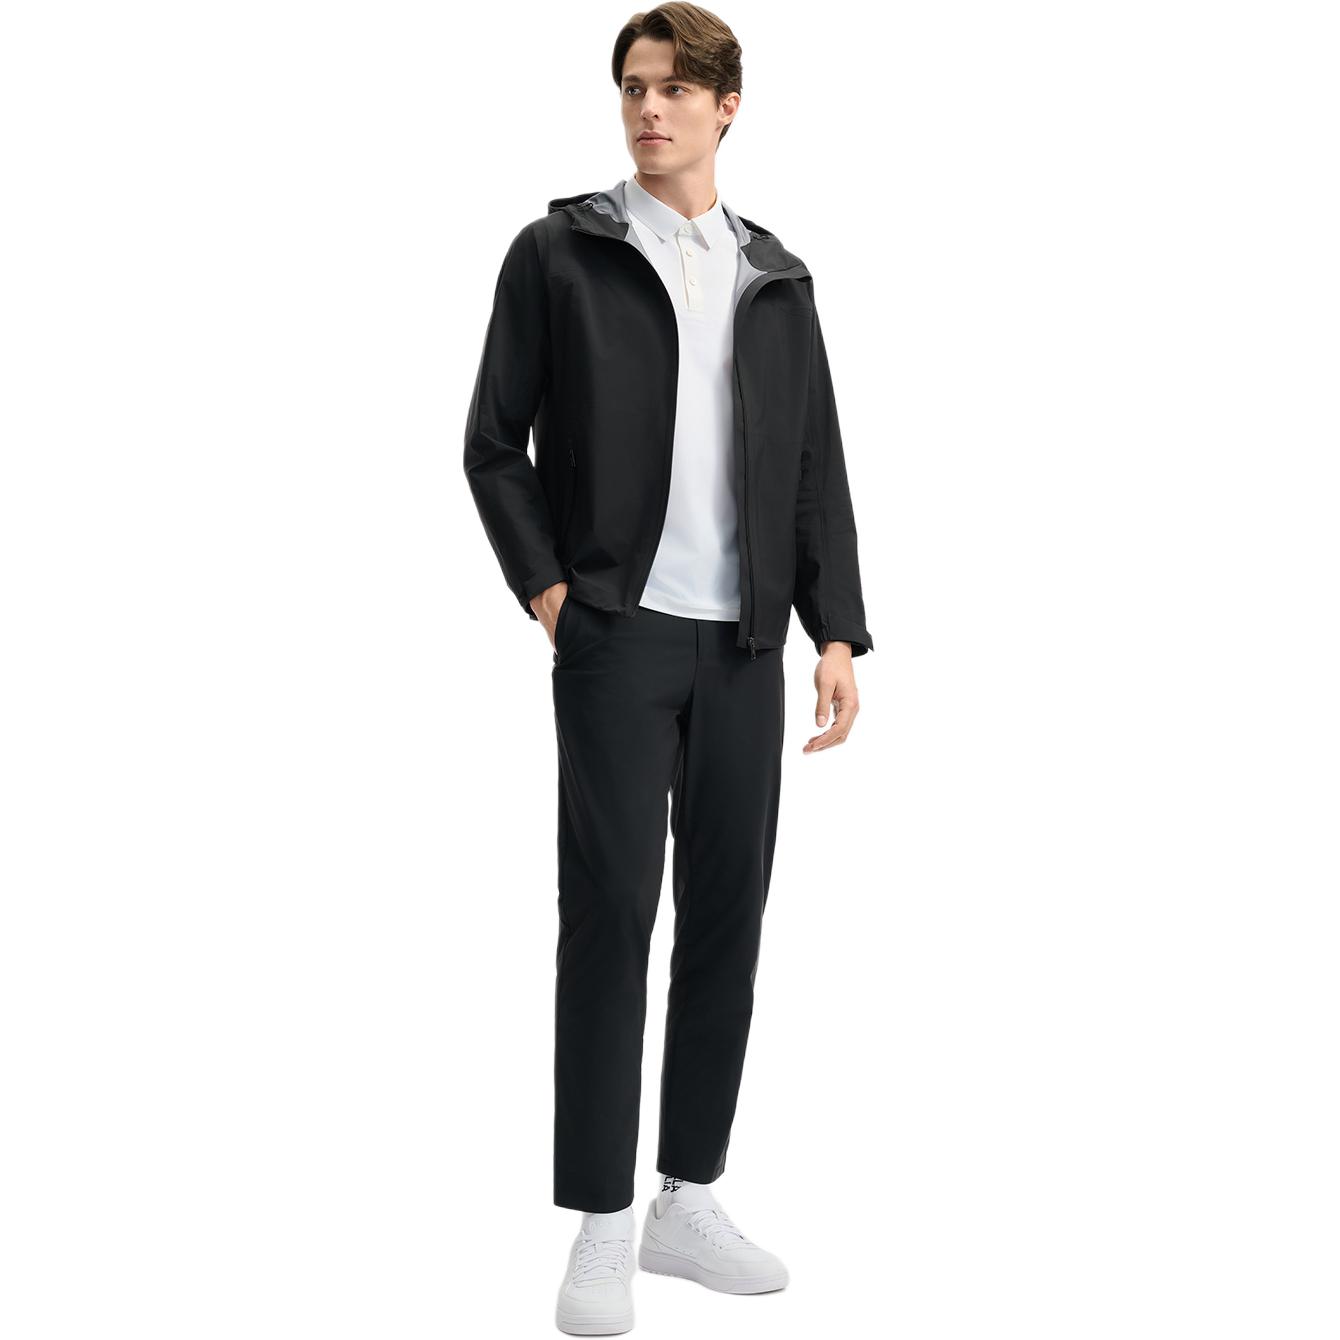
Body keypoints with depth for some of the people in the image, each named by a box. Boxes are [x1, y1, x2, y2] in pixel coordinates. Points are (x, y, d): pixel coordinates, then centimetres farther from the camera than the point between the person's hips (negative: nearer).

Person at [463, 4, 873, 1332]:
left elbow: (815, 471, 10)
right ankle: (599, 1228, 2)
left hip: (742, 640, 4)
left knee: (727, 912, 6)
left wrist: (837, 632, 1)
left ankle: (689, 1199, 18)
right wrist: (545, 590, -8)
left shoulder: (777, 279, 12)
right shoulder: (558, 253, 3)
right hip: (617, 633, -4)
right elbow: (495, 445, 3)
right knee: (611, 914, -6)